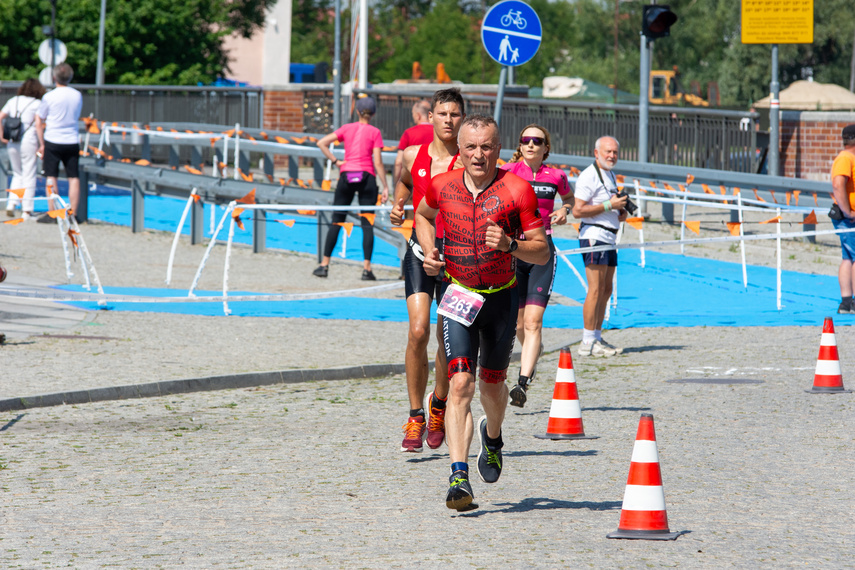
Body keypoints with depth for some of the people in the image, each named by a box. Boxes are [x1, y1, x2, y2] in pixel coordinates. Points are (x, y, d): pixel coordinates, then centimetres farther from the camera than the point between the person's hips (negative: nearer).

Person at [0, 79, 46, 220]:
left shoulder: (13, 101, 10)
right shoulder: (36, 104, -4)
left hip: (12, 143, 5)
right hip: (28, 142, -5)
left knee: (17, 174, 18)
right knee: (29, 175, 2)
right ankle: (27, 210, 1)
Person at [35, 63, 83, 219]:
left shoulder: (49, 97, -9)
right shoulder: (78, 95, 3)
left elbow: (39, 122, -3)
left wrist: (42, 144, 4)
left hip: (53, 141, -3)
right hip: (72, 141, 3)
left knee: (51, 177, 1)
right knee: (74, 178, 4)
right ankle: (73, 213, 3)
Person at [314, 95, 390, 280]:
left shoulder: (347, 128, 8)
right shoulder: (374, 132, 0)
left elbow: (322, 143, 2)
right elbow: (378, 163, -6)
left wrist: (335, 161, 5)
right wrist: (385, 187, -3)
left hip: (346, 175, 2)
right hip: (366, 177, -2)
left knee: (336, 222, 8)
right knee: (367, 224, 0)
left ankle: (324, 265, 6)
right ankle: (367, 268, -6)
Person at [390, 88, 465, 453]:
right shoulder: (413, 156, 5)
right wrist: (398, 207, 9)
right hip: (421, 249, 1)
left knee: (447, 340, 4)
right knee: (418, 331, -14)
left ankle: (439, 403, 32)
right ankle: (416, 417, -4)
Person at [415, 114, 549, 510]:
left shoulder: (517, 191, -10)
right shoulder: (442, 187, -3)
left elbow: (542, 252, -7)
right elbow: (423, 215, 21)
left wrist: (510, 245, -26)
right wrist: (428, 252, 3)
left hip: (502, 298, 0)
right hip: (458, 297, 0)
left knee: (492, 383, 15)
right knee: (461, 383, -16)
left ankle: (492, 436, 50)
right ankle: (458, 477, -23)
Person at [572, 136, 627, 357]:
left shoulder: (611, 176, 20)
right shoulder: (589, 176, -10)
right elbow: (578, 210, -17)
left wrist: (620, 212, 10)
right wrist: (609, 205, -18)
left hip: (609, 238, 10)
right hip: (594, 236, -10)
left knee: (606, 291, 11)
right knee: (596, 290, -12)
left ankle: (597, 338, 16)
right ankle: (588, 343, -12)